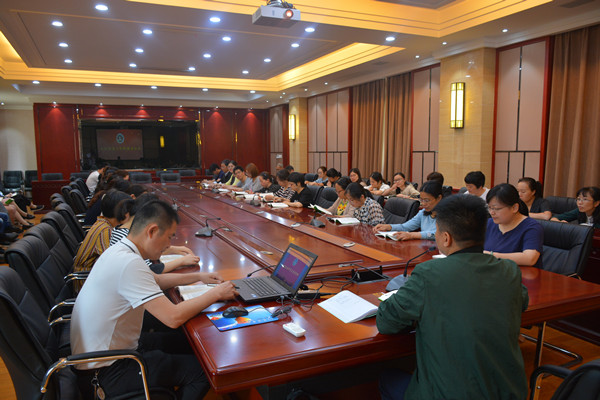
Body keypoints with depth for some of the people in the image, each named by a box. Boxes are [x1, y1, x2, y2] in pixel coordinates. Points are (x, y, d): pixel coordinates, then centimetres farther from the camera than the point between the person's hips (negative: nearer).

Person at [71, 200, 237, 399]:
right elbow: (173, 318, -32)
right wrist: (216, 293, -18)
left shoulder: (119, 251, 2)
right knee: (202, 369, -5)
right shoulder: (129, 263, -30)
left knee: (187, 341, 17)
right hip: (107, 371, -10)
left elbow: (155, 280, 20)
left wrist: (198, 276, 13)